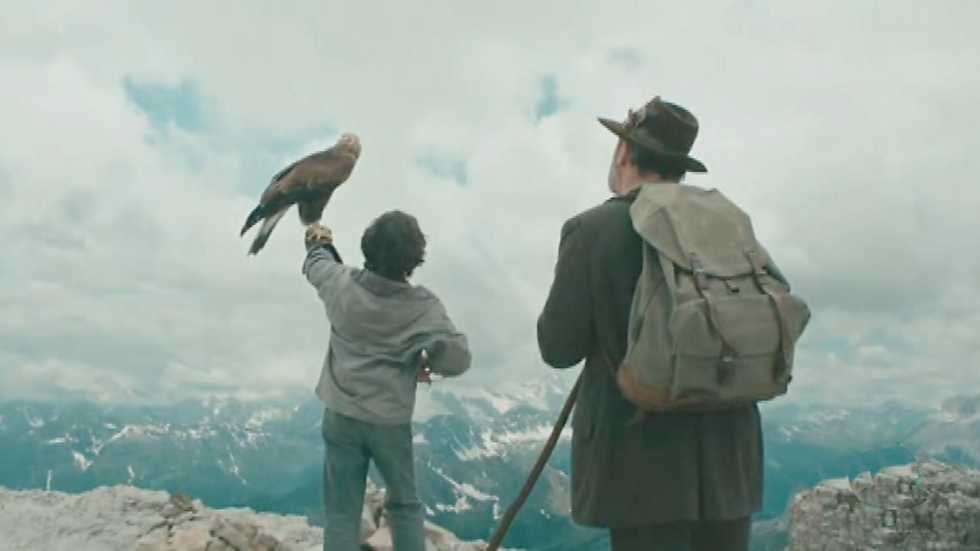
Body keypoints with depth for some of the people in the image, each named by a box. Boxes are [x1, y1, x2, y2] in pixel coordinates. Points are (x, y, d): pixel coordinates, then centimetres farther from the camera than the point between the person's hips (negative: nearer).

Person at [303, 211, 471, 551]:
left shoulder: (341, 284, -9)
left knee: (341, 512, 9)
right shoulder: (424, 307, -16)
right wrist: (427, 361, 4)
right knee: (405, 505, 20)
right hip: (391, 421, -1)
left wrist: (319, 243, 37)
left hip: (341, 416, 2)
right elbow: (458, 359, -18)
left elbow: (316, 264, 14)